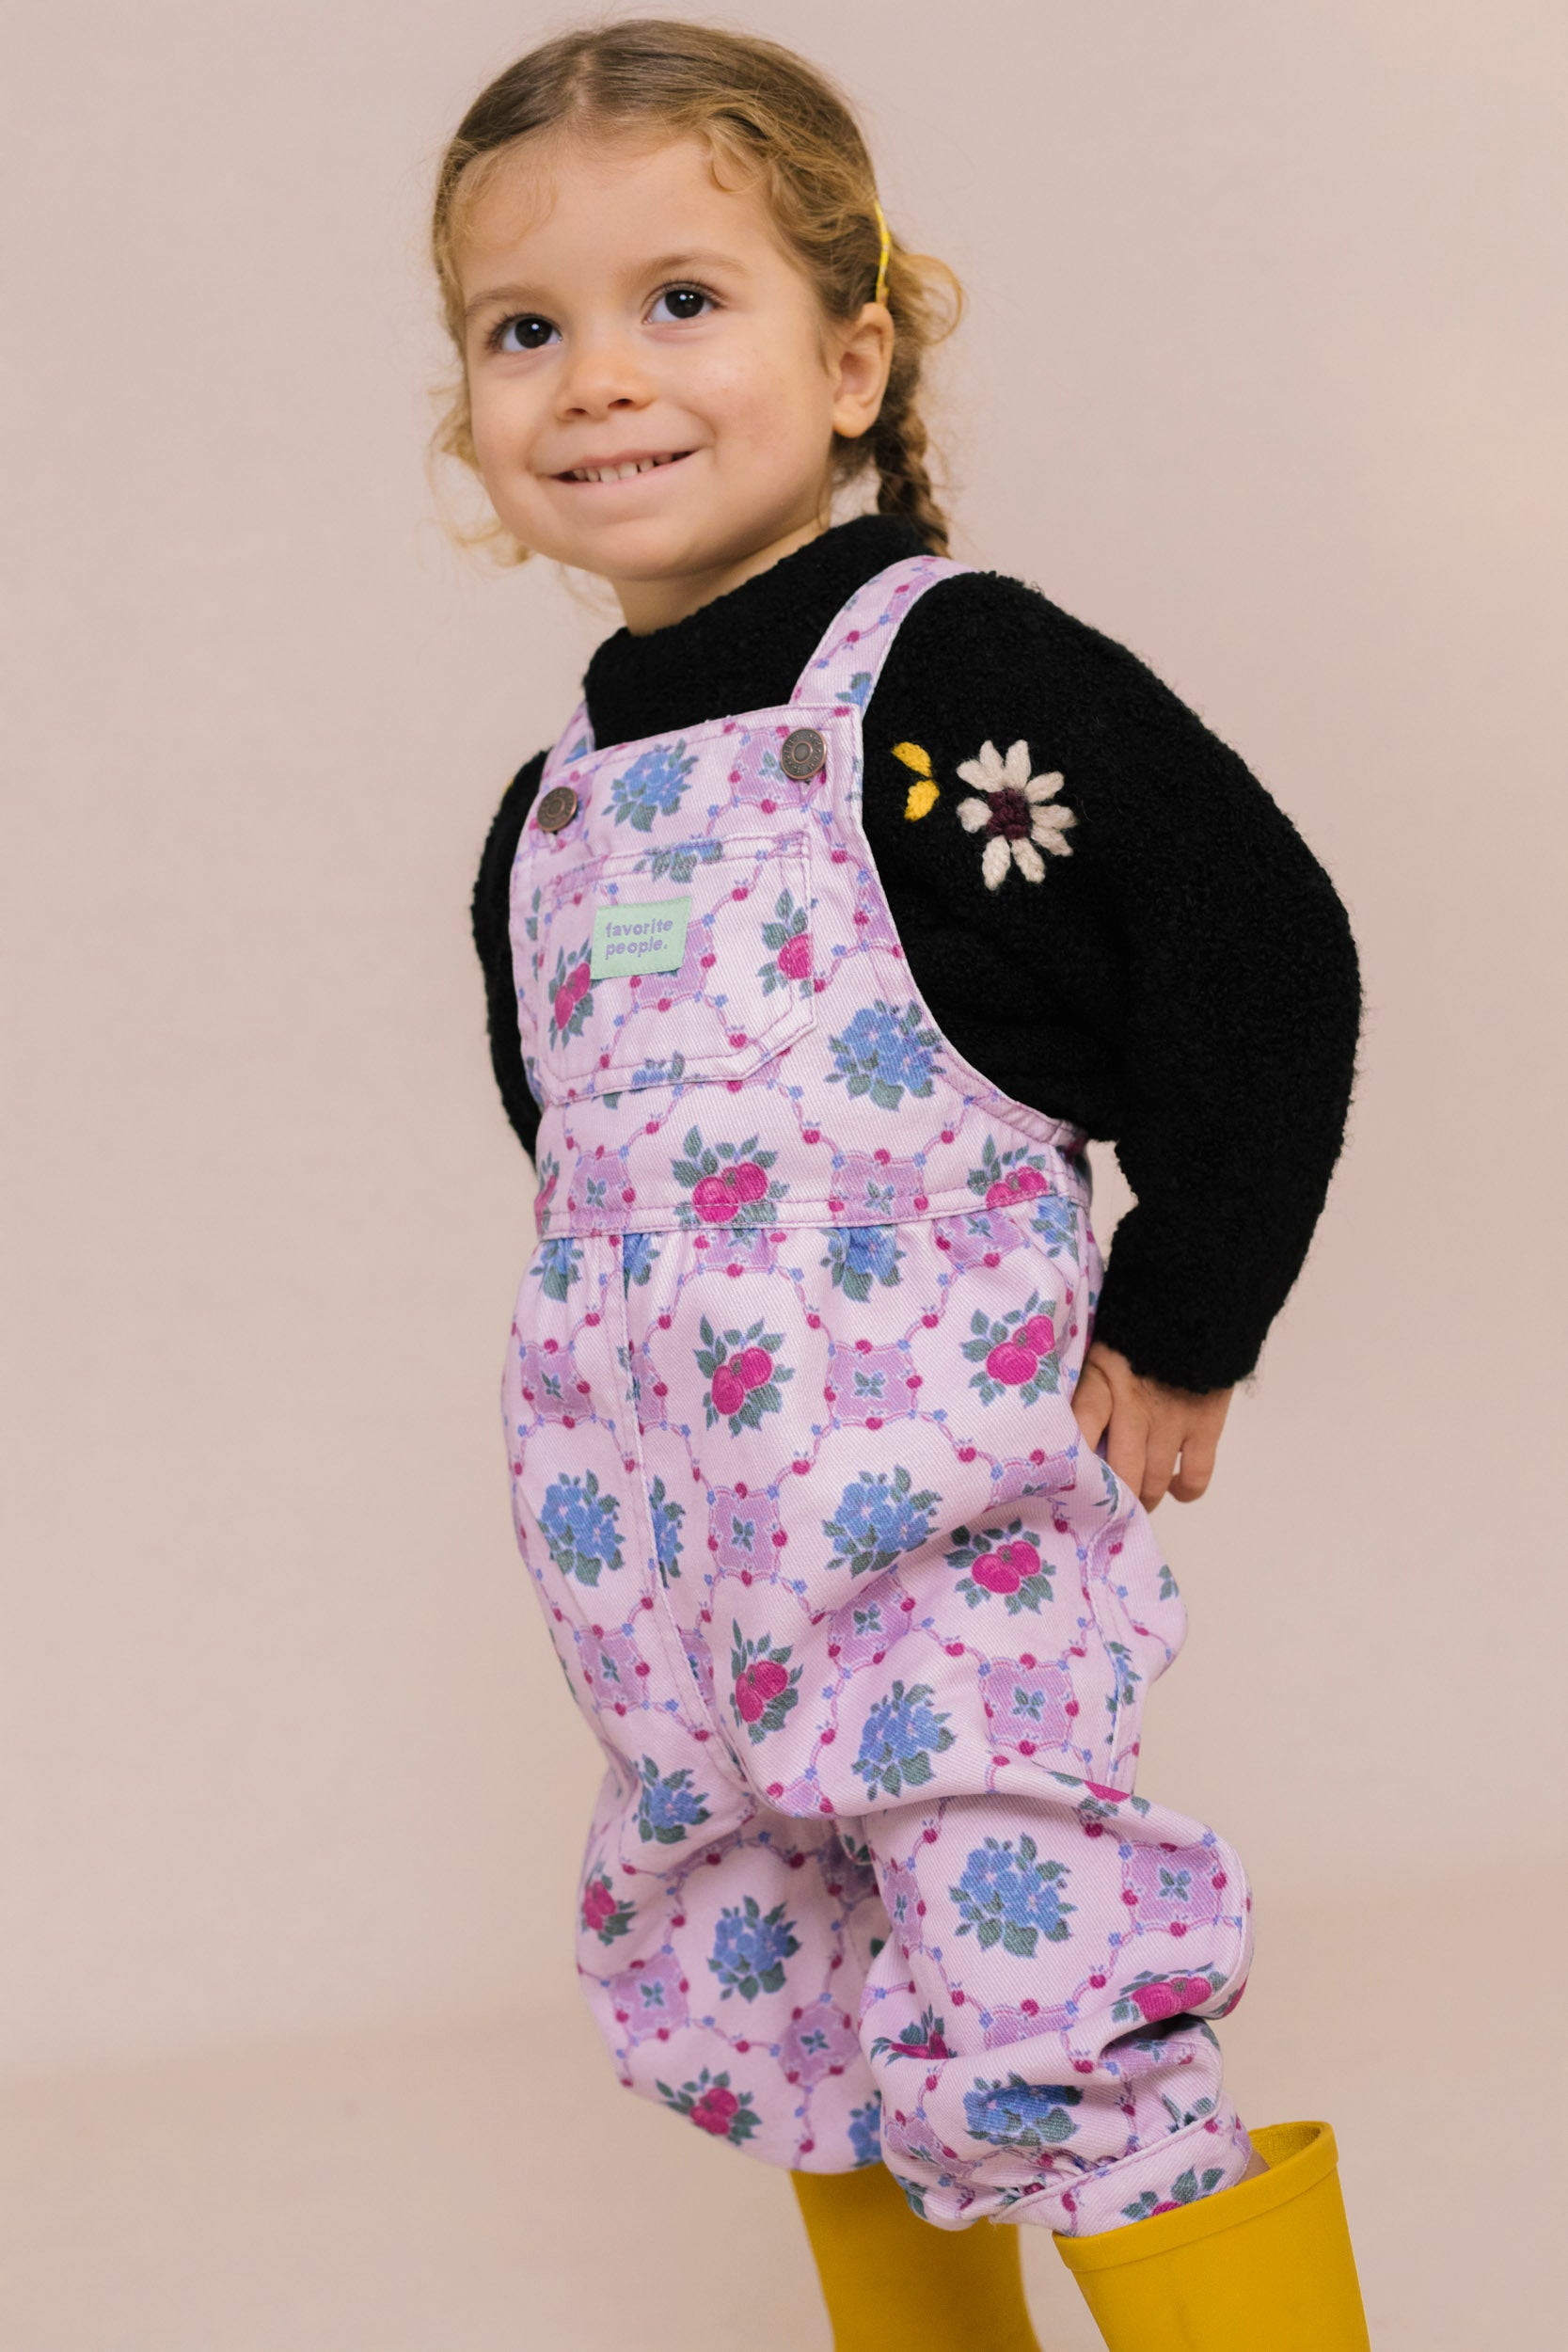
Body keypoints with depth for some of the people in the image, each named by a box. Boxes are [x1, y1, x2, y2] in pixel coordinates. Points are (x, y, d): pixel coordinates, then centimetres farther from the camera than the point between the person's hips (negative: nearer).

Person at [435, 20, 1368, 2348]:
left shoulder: (960, 673, -10)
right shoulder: (555, 809, 9)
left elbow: (1267, 961, -11)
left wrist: (1174, 1340, -9)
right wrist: (624, 1411, 13)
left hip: (947, 1522, -7)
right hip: (675, 1549, 7)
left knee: (1038, 2018, -10)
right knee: (786, 2014, 17)